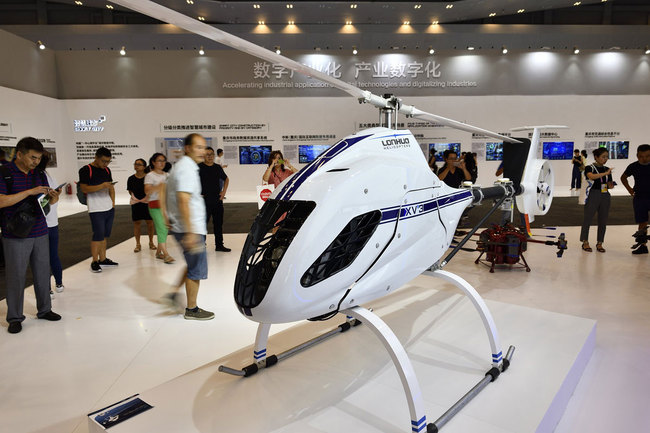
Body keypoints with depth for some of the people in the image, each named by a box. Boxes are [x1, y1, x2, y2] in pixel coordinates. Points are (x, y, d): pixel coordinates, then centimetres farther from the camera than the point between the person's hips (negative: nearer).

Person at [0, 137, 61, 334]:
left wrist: (53, 198, -8)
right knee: (16, 276, 2)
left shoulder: (39, 174, 9)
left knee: (43, 273, 12)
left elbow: (46, 201, 15)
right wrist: (29, 192, -22)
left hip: (40, 233, 5)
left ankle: (44, 310, 26)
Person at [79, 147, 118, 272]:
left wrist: (113, 202, 12)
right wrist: (102, 186, -22)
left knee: (105, 235, 11)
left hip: (109, 209, 7)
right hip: (96, 210, -7)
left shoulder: (107, 170, 15)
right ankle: (94, 262, 3)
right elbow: (84, 188, -13)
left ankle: (103, 259, 19)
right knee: (98, 235, -7)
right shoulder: (86, 170, -7)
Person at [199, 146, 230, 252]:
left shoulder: (218, 167, 10)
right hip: (204, 201, -5)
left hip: (217, 200, 5)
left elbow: (226, 179, 24)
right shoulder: (199, 167, -4)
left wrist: (224, 191, 12)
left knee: (218, 223, 10)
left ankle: (219, 245, 20)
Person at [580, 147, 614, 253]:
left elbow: (609, 185, 15)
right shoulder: (589, 168, -4)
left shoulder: (607, 169, 12)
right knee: (587, 219, 0)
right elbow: (591, 176, -26)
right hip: (593, 196, -5)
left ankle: (599, 243, 18)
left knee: (603, 221, 7)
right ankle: (585, 242, 11)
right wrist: (605, 173, -30)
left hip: (605, 197, 5)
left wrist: (611, 185, -6)